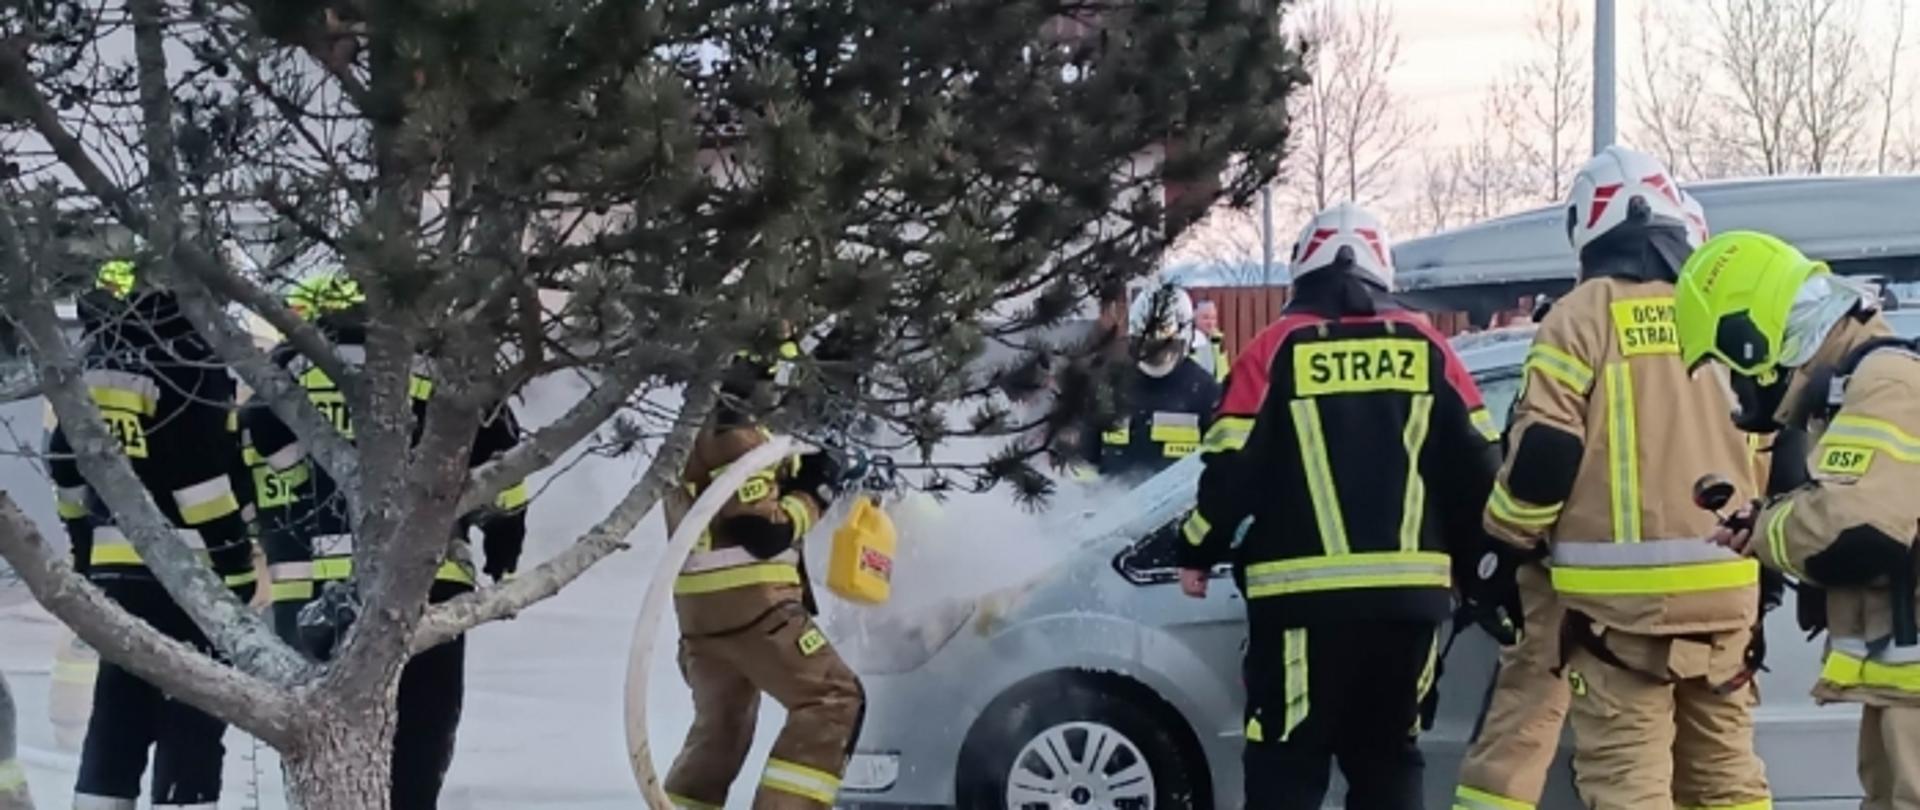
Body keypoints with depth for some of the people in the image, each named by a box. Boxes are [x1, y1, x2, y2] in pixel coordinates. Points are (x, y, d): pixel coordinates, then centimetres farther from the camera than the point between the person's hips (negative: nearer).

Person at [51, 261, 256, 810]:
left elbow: (69, 479, 17)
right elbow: (203, 482, -18)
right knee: (191, 724, -4)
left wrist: (87, 562, 26)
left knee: (118, 717, 16)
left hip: (116, 573, 8)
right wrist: (239, 574, -14)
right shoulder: (189, 379, -13)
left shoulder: (81, 384, 12)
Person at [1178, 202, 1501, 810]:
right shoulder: (1424, 346, 8)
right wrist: (1475, 553, 21)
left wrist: (1198, 553, 12)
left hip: (1304, 595, -3)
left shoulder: (1278, 348, 0)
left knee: (1286, 761, 1)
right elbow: (1473, 463, 8)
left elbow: (1232, 467, -2)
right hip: (1409, 593, 3)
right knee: (1387, 756, 14)